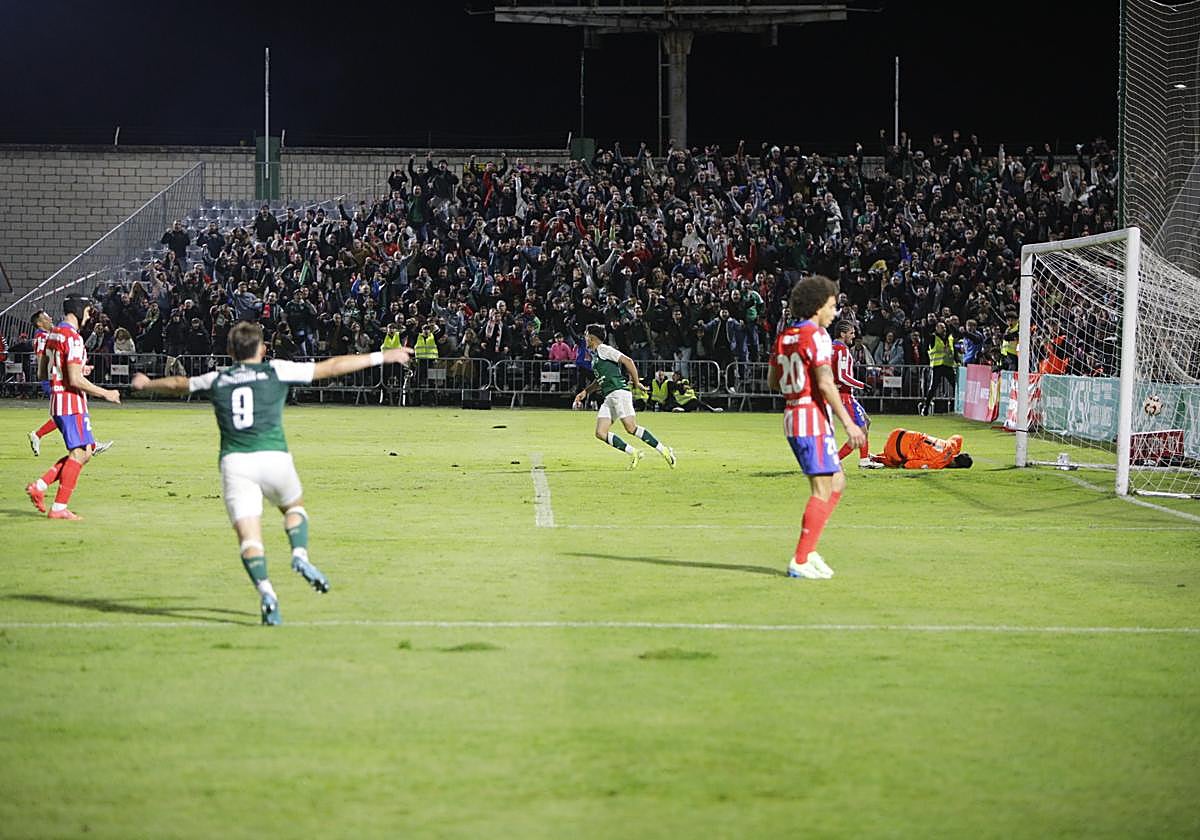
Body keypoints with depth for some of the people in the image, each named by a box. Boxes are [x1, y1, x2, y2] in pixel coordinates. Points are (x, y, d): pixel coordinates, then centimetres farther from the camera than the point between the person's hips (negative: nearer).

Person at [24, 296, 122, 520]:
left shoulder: (53, 334, 14)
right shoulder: (73, 338, -15)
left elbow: (42, 373, 20)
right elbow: (75, 380, -21)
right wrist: (105, 393, -12)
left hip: (57, 400, 10)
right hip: (72, 402, -10)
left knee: (84, 453, 13)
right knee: (79, 453, -6)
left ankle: (39, 486, 7)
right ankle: (58, 508, -8)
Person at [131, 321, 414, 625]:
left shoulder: (216, 379, 16)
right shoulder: (276, 371, 10)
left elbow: (177, 384, 35)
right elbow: (331, 367, 12)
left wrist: (146, 383, 57)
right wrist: (382, 357, 19)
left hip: (234, 462, 1)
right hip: (273, 456, -1)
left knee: (249, 536, -3)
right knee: (294, 507, 26)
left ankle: (265, 589, -25)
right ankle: (300, 555, 1)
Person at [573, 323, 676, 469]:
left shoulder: (603, 349, -5)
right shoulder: (595, 355, 23)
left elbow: (628, 361, -13)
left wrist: (636, 382, -10)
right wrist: (585, 392, 32)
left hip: (619, 392, -9)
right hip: (608, 397, 9)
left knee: (631, 428, -19)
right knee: (600, 433, -4)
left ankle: (664, 450, -12)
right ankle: (633, 453, -1)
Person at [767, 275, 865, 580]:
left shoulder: (785, 336, 13)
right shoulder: (816, 335, -13)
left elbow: (772, 382, 18)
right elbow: (825, 383, -21)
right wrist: (848, 423, -22)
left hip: (792, 416, 9)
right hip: (814, 419, -9)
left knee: (837, 483, 16)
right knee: (823, 490, -5)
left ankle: (808, 551, 11)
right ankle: (801, 562, -6)